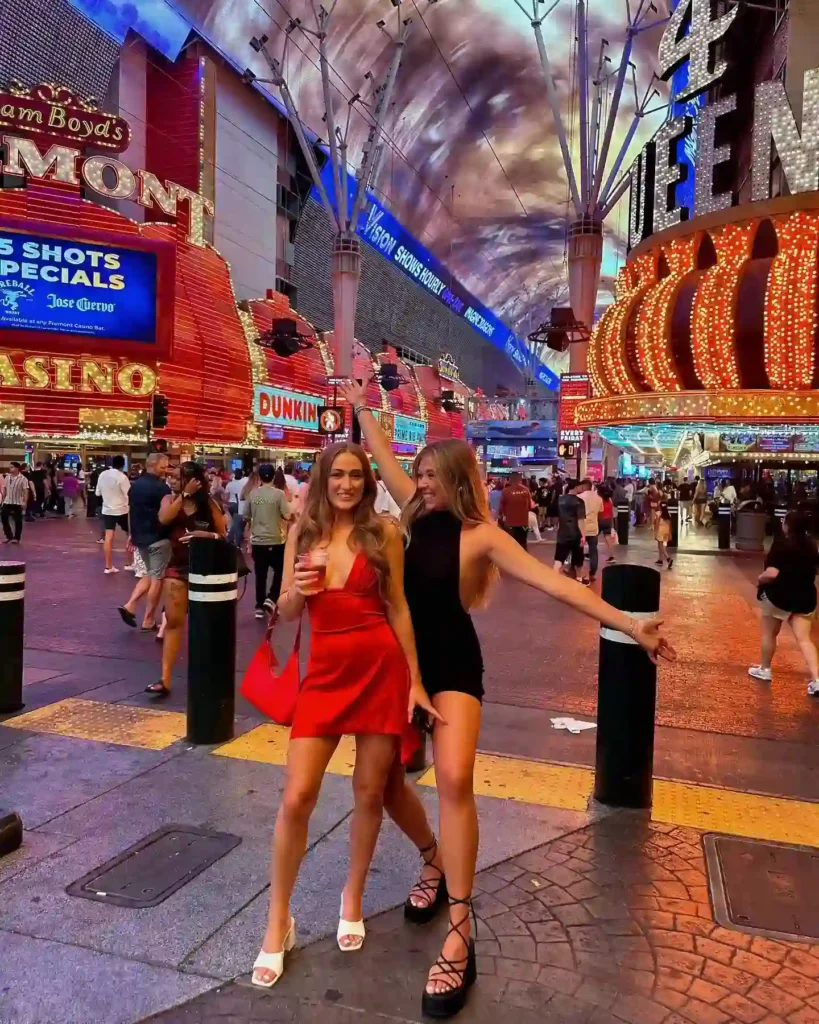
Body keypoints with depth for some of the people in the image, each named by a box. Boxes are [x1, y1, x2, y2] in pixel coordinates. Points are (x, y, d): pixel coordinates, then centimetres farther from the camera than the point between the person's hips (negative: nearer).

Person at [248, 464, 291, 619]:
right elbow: (287, 516, -13)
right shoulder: (279, 493, -9)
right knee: (280, 571, 15)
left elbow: (247, 517, 8)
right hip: (275, 540, -3)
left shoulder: (252, 494, 1)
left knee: (260, 575, 10)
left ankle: (259, 607, 14)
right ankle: (271, 599, 1)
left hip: (257, 541, 3)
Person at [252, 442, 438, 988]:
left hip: (382, 667, -1)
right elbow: (286, 612, 8)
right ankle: (278, 921, 21)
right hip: (325, 671, 2)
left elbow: (398, 607, 1)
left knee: (369, 793, 11)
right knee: (297, 798, -1)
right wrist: (298, 590, -15)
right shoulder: (303, 533, 5)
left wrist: (415, 680, 1)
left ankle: (353, 898, 36)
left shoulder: (384, 532, -2)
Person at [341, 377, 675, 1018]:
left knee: (454, 778, -24)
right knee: (385, 777, 8)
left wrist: (627, 624, -28)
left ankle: (459, 938, -13)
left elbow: (552, 581, -20)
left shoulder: (480, 534, -11)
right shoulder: (418, 513, 3)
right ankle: (434, 863, 37)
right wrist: (361, 408, 21)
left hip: (454, 665, -6)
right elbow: (383, 458, 14)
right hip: (406, 660, 6)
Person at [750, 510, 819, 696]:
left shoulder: (782, 544, -16)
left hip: (779, 595, -6)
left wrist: (761, 579, -6)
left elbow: (772, 573, -24)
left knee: (769, 633, 15)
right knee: (804, 639, 3)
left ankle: (764, 669, 29)